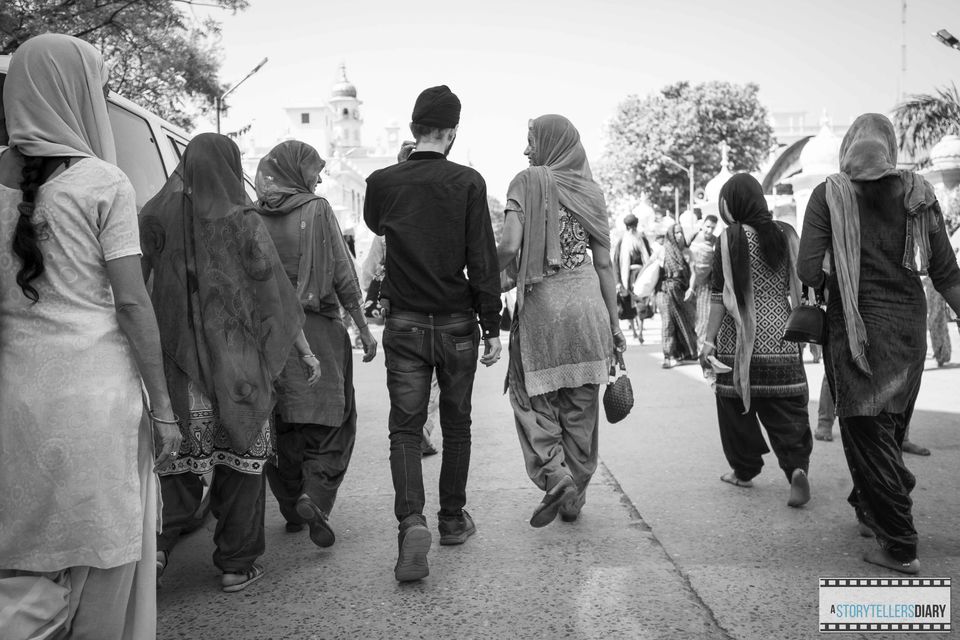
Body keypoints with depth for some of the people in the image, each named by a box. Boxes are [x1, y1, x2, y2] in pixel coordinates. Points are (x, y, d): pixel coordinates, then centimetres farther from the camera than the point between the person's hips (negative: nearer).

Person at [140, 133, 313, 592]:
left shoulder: (157, 216, 2)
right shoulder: (243, 222, -6)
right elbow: (275, 293, -4)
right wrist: (306, 350, 4)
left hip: (177, 356, 3)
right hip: (236, 360, -2)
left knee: (181, 451, 16)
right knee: (242, 454, 8)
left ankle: (159, 541, -1)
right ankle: (236, 565, 16)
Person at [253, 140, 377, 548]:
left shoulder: (254, 217, 4)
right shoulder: (317, 211, -6)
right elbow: (343, 276, -6)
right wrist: (363, 328, 1)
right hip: (316, 329, -4)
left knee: (281, 423, 14)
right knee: (331, 420, 5)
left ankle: (291, 506, 22)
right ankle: (315, 496, -10)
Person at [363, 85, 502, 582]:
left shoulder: (381, 182, -2)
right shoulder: (467, 182, -8)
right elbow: (482, 260, -9)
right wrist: (492, 326, -3)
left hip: (403, 323, 1)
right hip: (457, 322, 0)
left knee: (405, 428, 4)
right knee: (456, 425, 15)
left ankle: (411, 521, -13)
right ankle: (453, 519, 26)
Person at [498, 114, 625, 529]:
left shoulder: (528, 182, -3)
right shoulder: (590, 190, 9)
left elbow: (508, 246, -14)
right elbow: (604, 264, 8)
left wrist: (498, 271, 8)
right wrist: (613, 323, 13)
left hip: (540, 304, -4)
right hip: (586, 304, 4)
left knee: (531, 395, 9)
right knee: (581, 404, 11)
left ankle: (556, 477, -5)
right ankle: (575, 495, 20)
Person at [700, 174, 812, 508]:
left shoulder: (732, 237, -8)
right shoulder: (786, 234, 5)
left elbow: (721, 294, -10)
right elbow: (798, 287, 10)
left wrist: (709, 339, -6)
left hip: (740, 339, -4)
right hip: (781, 337, 4)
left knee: (738, 405, 11)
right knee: (787, 408, 7)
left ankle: (745, 470, 20)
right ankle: (797, 466, -9)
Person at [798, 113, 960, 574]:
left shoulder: (829, 194, -6)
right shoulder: (917, 194, 3)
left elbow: (808, 271, -13)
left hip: (855, 325, -4)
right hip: (909, 322, 4)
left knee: (866, 432, 4)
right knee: (890, 426, 20)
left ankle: (899, 545, 5)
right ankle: (869, 507, 39)